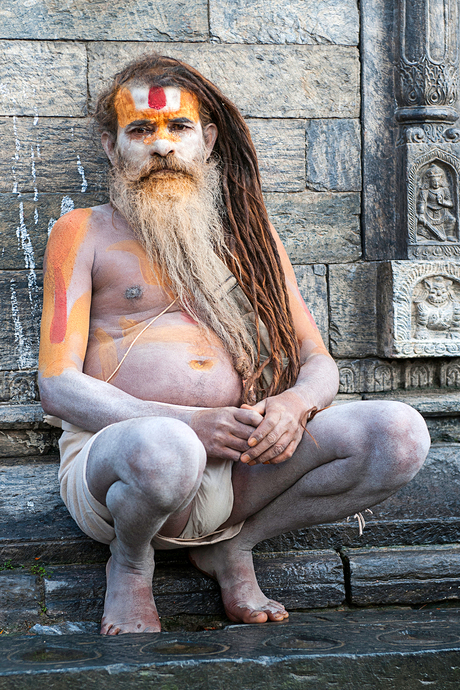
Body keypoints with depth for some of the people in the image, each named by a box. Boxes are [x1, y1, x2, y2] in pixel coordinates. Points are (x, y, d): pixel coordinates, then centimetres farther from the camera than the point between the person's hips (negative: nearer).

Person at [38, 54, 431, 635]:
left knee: (399, 432, -19)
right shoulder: (85, 233, 8)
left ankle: (232, 546, 1)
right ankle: (129, 561, -4)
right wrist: (189, 423, -20)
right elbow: (58, 384, -4)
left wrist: (296, 402, -14)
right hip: (112, 458, -3)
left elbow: (319, 363, 14)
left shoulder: (248, 234, 19)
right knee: (165, 450, -41)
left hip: (241, 466, 4)